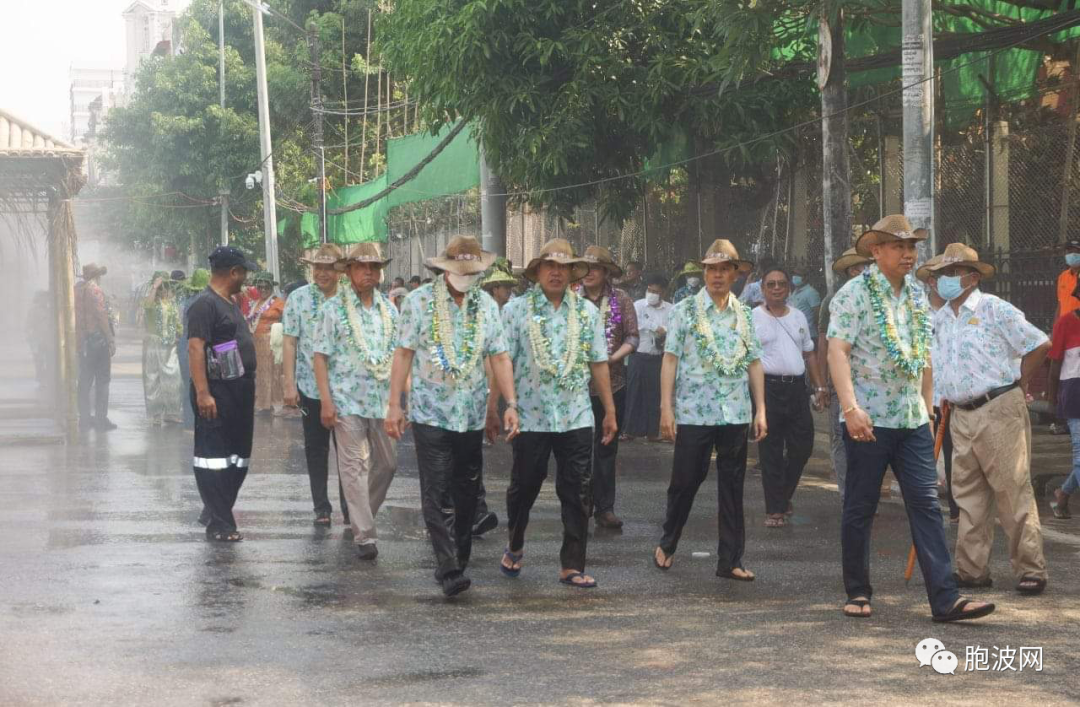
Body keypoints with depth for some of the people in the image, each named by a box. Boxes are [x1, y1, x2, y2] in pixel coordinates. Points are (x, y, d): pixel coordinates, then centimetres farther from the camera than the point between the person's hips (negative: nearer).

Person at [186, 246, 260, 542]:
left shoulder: (230, 303, 17)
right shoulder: (205, 304, -14)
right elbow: (195, 348, -21)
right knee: (215, 459, -5)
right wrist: (202, 393, -28)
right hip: (217, 393, -10)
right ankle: (219, 524, -2)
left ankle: (215, 511, 26)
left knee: (239, 458, 15)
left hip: (240, 390, 10)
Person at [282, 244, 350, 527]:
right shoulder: (299, 299, 0)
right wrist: (289, 384, -6)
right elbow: (290, 343, 0)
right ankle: (321, 508, 16)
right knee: (316, 449, 8)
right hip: (310, 386, 0)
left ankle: (349, 508, 13)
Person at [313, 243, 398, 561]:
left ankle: (362, 515, 30)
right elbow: (321, 356, -4)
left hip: (383, 399, 5)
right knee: (354, 467, -4)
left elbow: (397, 355, 15)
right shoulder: (333, 309, -2)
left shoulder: (389, 310, 10)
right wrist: (326, 401, -11)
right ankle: (364, 536, -2)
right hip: (347, 400, -5)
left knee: (387, 462, 9)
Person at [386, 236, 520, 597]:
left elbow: (499, 357, 7)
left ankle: (459, 560, 22)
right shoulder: (419, 301, -2)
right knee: (436, 495, -9)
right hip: (430, 414, -4)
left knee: (467, 493, 10)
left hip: (472, 415, 4)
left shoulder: (486, 305, 7)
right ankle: (449, 569, -11)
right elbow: (404, 354, -1)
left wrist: (510, 403, -3)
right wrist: (394, 405, -4)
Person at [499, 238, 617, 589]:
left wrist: (610, 410, 10)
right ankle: (514, 547, 34)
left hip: (576, 417, 2)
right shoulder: (516, 309, 1)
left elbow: (599, 363, 11)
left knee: (577, 494, 0)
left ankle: (572, 566, 6)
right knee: (524, 487, 10)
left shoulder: (587, 311, 9)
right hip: (530, 417, -2)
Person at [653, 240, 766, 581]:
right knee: (685, 481, 3)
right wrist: (666, 408, -8)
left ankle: (730, 560, 10)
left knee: (732, 488, 5)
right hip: (693, 412, -3)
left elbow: (754, 363, 12)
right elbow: (670, 359, -2)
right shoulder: (685, 310, 1)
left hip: (736, 413, 3)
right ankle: (667, 545, 24)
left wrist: (760, 410, 6)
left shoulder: (745, 315, 10)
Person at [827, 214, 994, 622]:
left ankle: (945, 599, -6)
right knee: (860, 508, 4)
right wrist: (851, 408, -23)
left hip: (912, 421, 5)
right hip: (869, 420, -5)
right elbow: (837, 352, -14)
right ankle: (858, 593, 16)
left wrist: (928, 411, 19)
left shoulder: (917, 296, 14)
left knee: (926, 505, -2)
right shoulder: (855, 294, -6)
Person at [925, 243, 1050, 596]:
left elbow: (1040, 345, -8)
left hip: (999, 411, -7)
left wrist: (1018, 384, -2)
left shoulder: (993, 309, -7)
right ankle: (972, 569, 13)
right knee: (969, 497, 8)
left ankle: (1031, 570, -3)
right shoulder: (939, 320, 14)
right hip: (962, 416, 7)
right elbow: (935, 366, 25)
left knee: (1013, 492, -6)